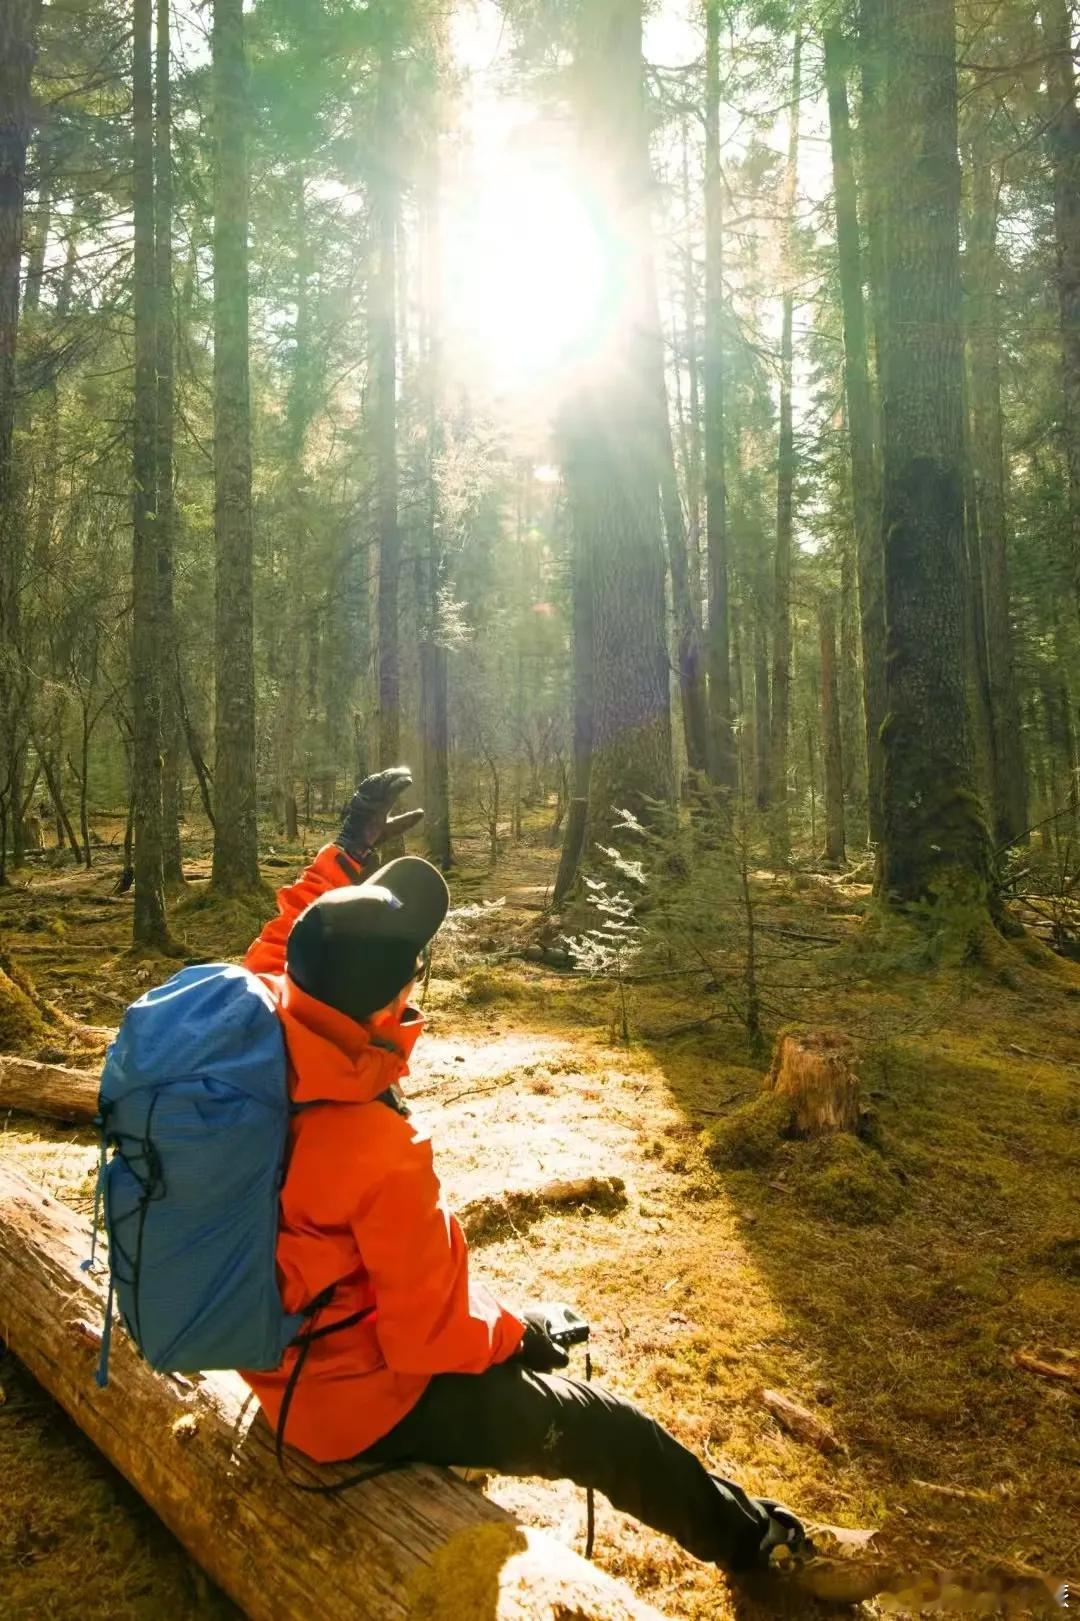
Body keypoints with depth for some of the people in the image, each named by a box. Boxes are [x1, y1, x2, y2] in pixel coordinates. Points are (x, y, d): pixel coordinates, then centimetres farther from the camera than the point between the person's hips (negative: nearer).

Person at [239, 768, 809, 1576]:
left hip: (278, 1345, 8)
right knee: (603, 1426, 12)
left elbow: (282, 954, 8)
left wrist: (345, 854, 7)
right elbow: (430, 1335, -24)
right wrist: (513, 1334, -4)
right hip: (360, 1398, -8)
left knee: (531, 1327, 29)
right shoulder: (383, 1155, -37)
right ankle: (741, 1535, 38)